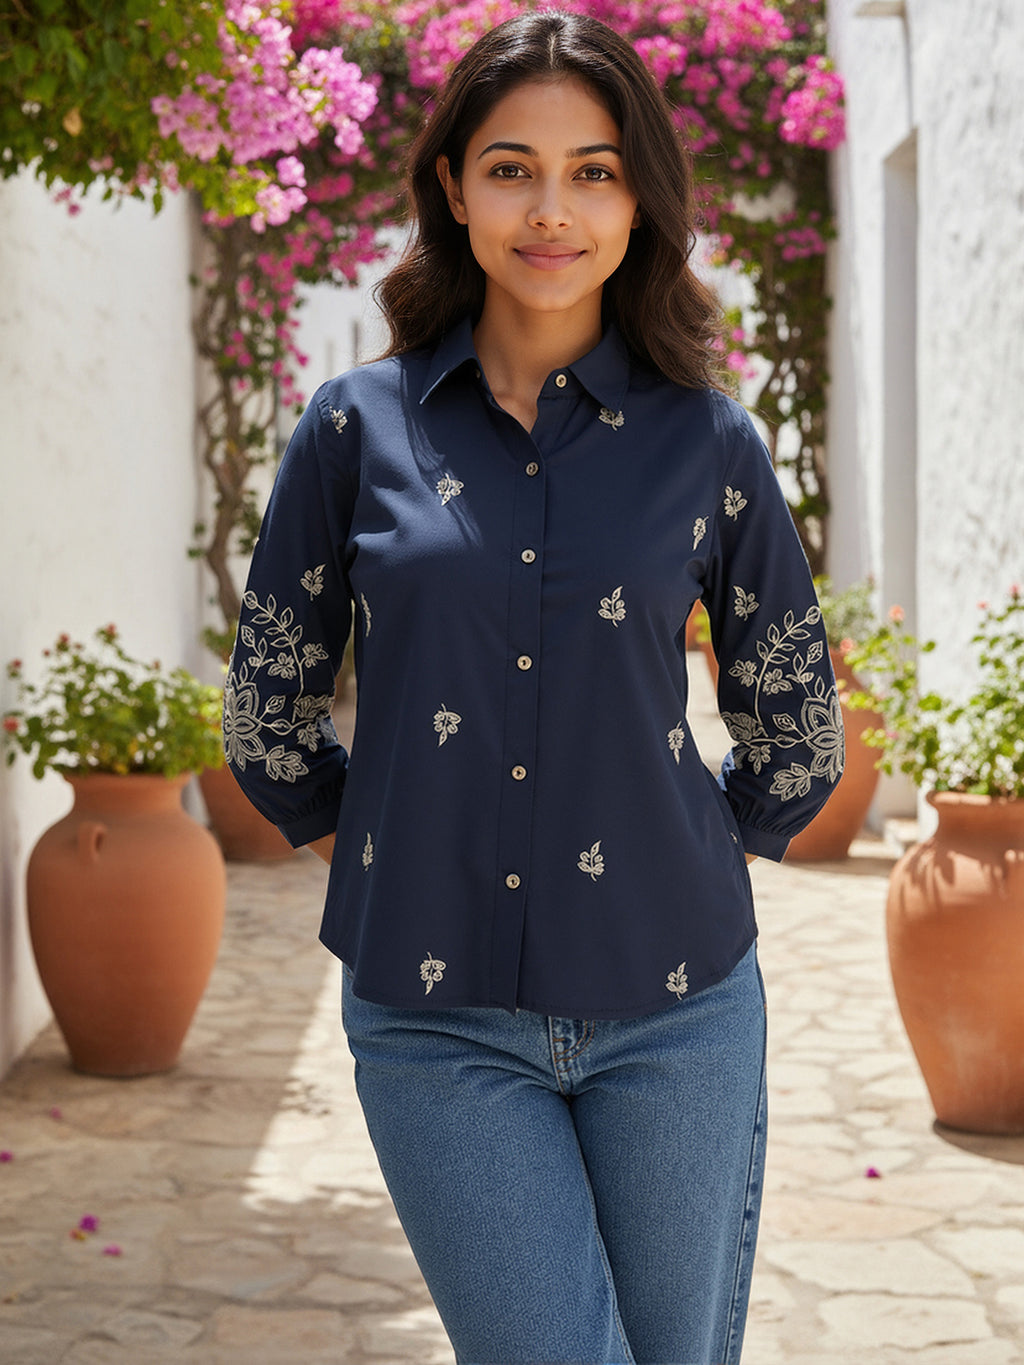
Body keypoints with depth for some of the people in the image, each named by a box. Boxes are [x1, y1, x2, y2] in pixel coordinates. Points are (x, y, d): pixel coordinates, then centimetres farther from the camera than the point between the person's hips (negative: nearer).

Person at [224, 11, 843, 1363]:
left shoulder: (706, 440, 2)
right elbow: (268, 708, 12)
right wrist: (370, 851, 10)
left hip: (672, 1008, 1)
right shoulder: (360, 428, 1)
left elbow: (799, 731, 14)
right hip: (438, 1016, -1)